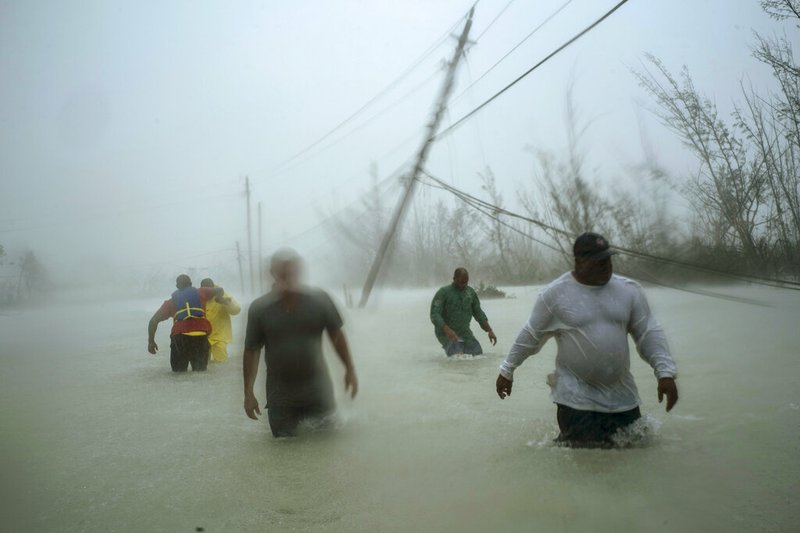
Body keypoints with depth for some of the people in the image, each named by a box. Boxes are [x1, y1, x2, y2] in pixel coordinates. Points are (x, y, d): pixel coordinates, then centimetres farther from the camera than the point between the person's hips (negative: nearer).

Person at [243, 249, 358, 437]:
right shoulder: (260, 309, -7)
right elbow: (252, 351, -2)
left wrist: (349, 369, 2)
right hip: (280, 397, 0)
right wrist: (248, 393, -3)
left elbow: (336, 335, 5)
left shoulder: (319, 300, -6)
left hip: (317, 390, 0)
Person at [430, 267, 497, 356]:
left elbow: (478, 313, 16)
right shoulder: (443, 292, -9)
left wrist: (489, 330, 7)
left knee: (478, 354, -3)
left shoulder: (470, 292, 8)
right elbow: (434, 315, -17)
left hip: (465, 332, 6)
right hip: (446, 333, -6)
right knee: (458, 357, -25)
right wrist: (447, 330, -32)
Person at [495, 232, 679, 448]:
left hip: (621, 395, 4)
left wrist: (665, 372, -10)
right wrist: (507, 370, 7)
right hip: (576, 396, -4)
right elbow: (530, 336, 2)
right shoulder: (555, 293, -8)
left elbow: (649, 333, 2)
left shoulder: (629, 290, 0)